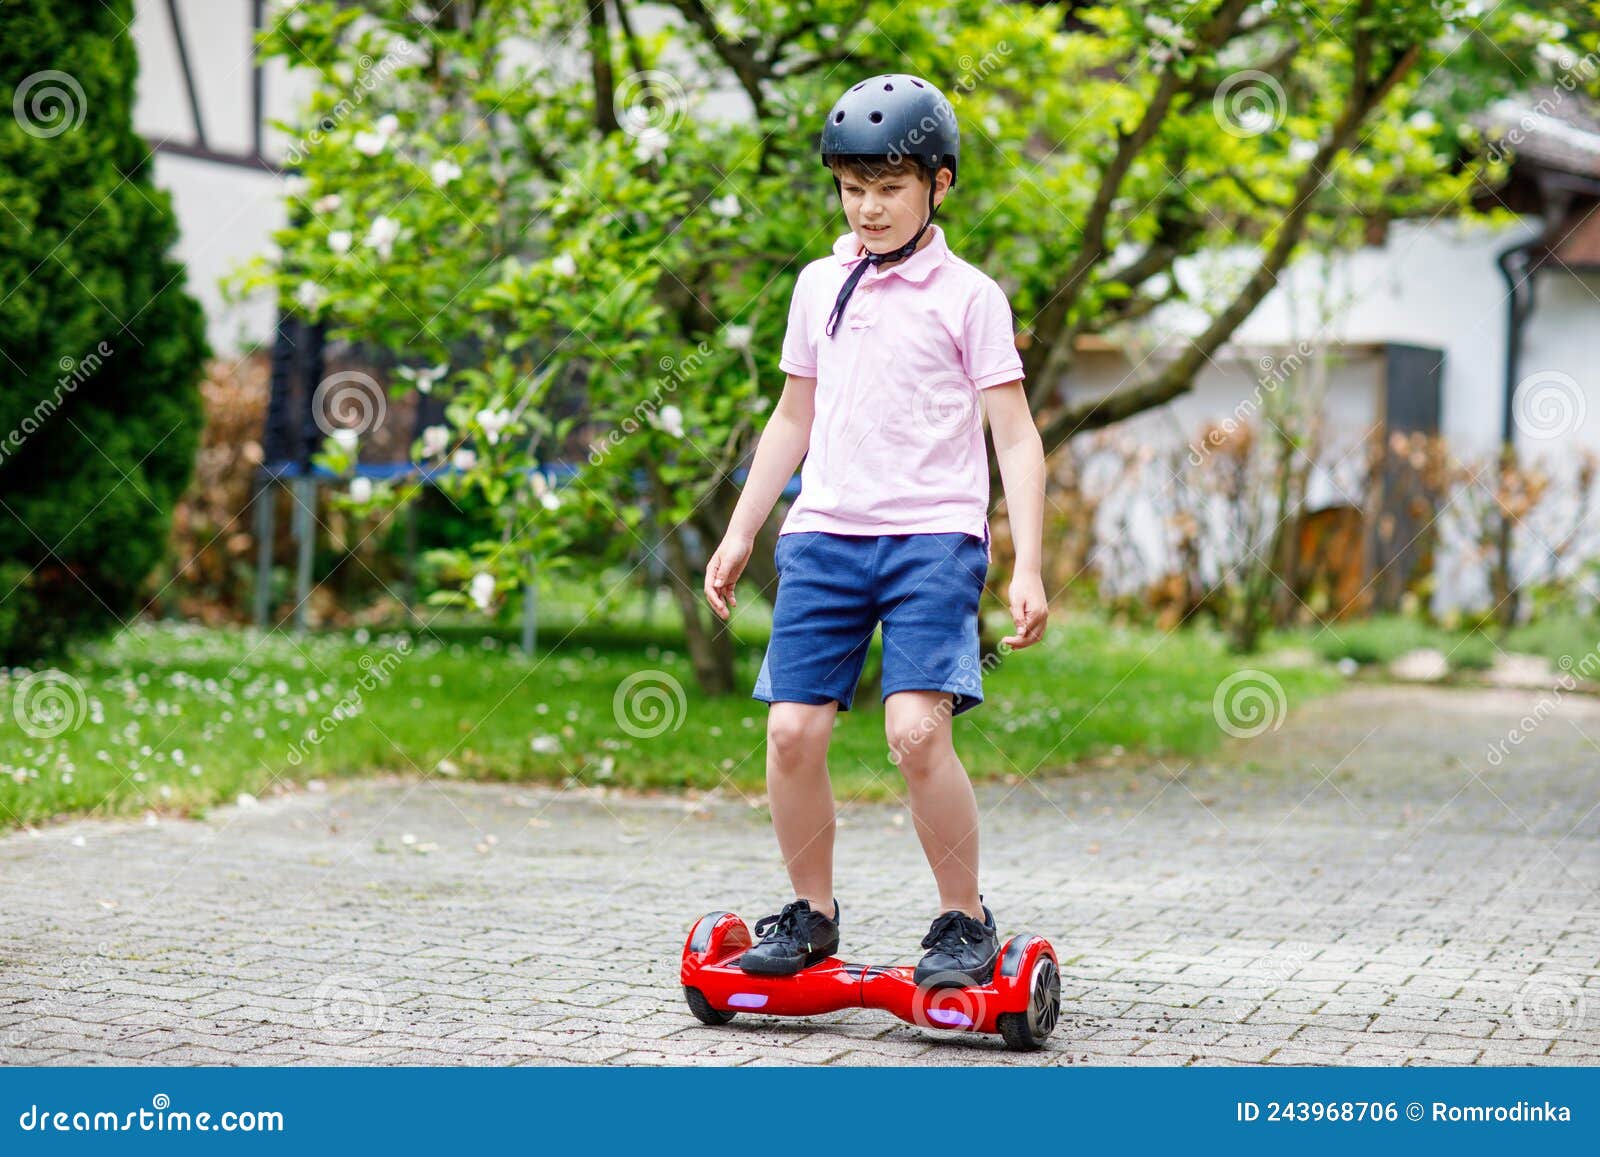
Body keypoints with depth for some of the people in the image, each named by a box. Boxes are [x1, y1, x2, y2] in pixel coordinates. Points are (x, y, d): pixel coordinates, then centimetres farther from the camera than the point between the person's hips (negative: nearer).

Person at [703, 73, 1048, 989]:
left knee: (917, 731, -19)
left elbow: (1015, 438, -1)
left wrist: (1028, 567, -9)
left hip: (933, 538, -4)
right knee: (793, 731, -6)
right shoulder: (820, 286, 14)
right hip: (825, 535, 4)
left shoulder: (969, 296, 2)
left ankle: (966, 922, -1)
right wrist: (739, 536, 23)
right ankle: (812, 915, 14)